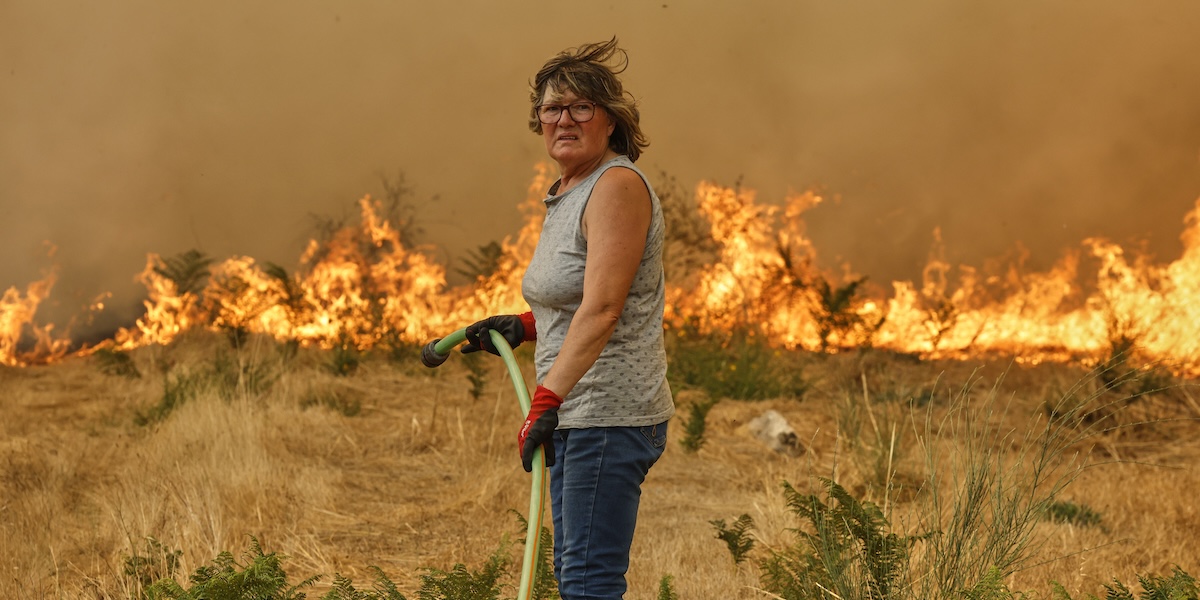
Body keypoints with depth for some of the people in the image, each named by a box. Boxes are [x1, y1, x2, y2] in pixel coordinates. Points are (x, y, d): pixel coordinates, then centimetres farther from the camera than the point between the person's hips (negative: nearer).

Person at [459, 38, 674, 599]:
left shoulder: (617, 186, -14)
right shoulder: (568, 192, 18)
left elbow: (602, 310, -25)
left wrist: (547, 398, -31)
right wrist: (523, 327, 15)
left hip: (609, 413, -11)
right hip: (575, 415, 11)